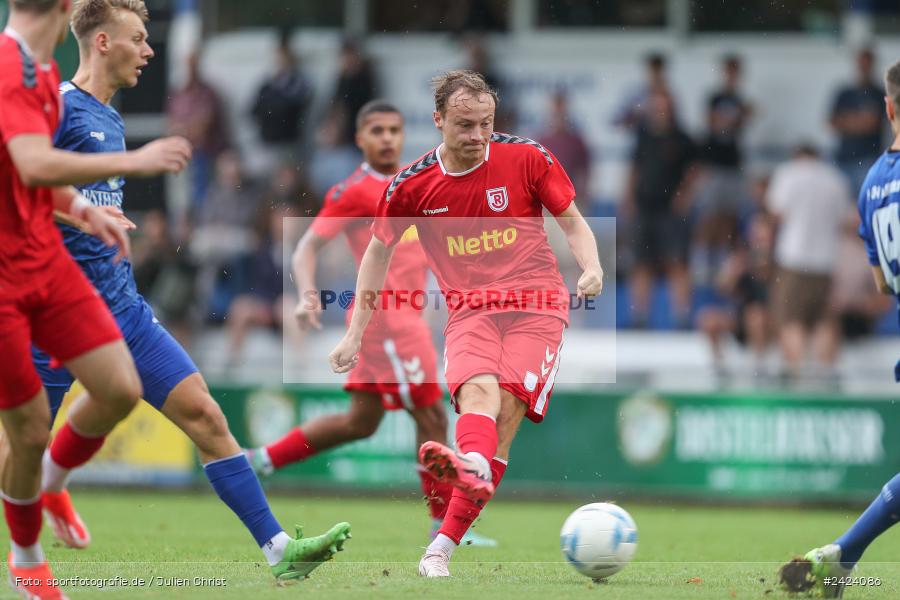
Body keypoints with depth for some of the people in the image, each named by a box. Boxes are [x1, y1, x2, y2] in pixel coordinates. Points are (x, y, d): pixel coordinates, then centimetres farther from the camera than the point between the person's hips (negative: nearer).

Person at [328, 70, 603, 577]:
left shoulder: (527, 158, -1)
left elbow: (573, 221, 9)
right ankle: (474, 468, -64)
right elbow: (379, 251, 16)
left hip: (536, 305, -1)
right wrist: (355, 335, 14)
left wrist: (591, 268, -12)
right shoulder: (412, 185, 2)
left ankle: (443, 546, -21)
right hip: (469, 311, 1)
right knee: (477, 390, -29)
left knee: (507, 410, -19)